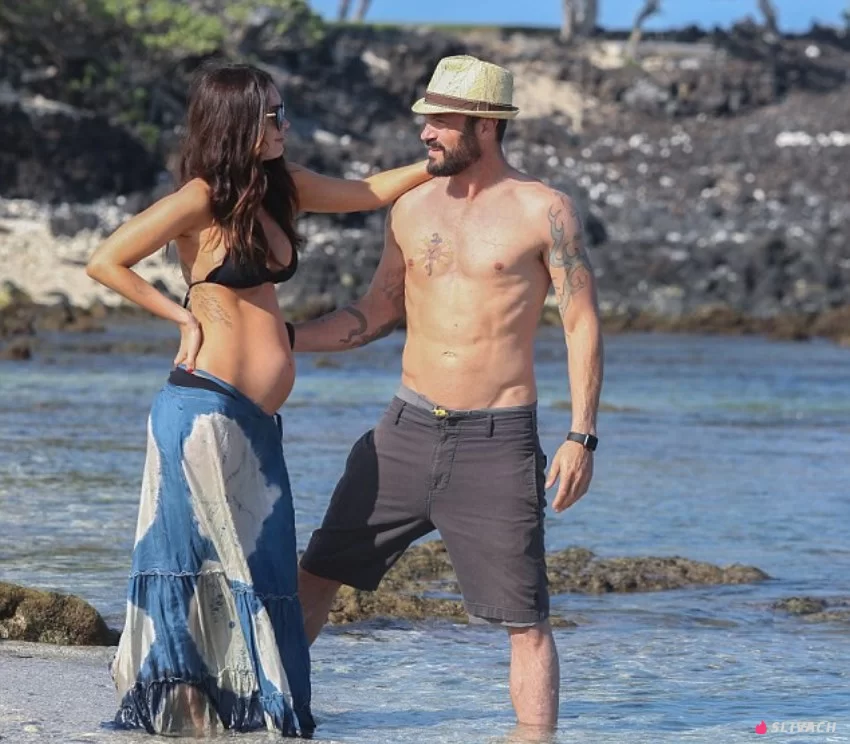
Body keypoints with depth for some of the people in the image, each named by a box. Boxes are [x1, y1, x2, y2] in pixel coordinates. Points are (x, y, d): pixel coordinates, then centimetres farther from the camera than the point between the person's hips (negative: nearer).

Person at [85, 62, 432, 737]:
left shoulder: (280, 187, 13)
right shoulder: (201, 200, -9)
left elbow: (366, 193, 25)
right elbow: (106, 263, -9)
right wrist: (185, 319, -7)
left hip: (258, 418, 7)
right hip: (206, 403, -7)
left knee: (262, 564, 7)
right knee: (207, 559, -4)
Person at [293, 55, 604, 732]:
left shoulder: (544, 212, -5)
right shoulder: (413, 206, 8)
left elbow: (583, 325, -5)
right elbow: (379, 313, 19)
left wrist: (582, 436, -12)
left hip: (499, 441, -4)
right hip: (408, 430, 4)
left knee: (525, 619, -2)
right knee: (316, 574, 6)